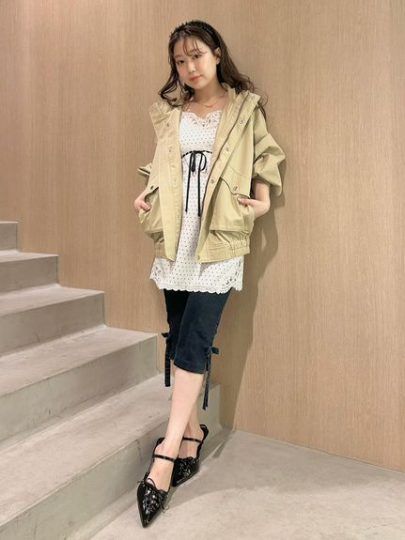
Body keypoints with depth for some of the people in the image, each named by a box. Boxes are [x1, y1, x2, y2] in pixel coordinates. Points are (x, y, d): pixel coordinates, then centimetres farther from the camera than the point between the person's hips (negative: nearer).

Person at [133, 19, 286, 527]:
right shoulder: (172, 113, 16)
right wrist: (146, 194, 6)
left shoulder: (244, 108, 7)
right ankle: (191, 439, 19)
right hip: (174, 242, 4)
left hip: (218, 243, -4)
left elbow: (265, 158, 7)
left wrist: (262, 202, -10)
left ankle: (166, 454, -5)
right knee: (181, 343, 6)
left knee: (192, 345, -11)